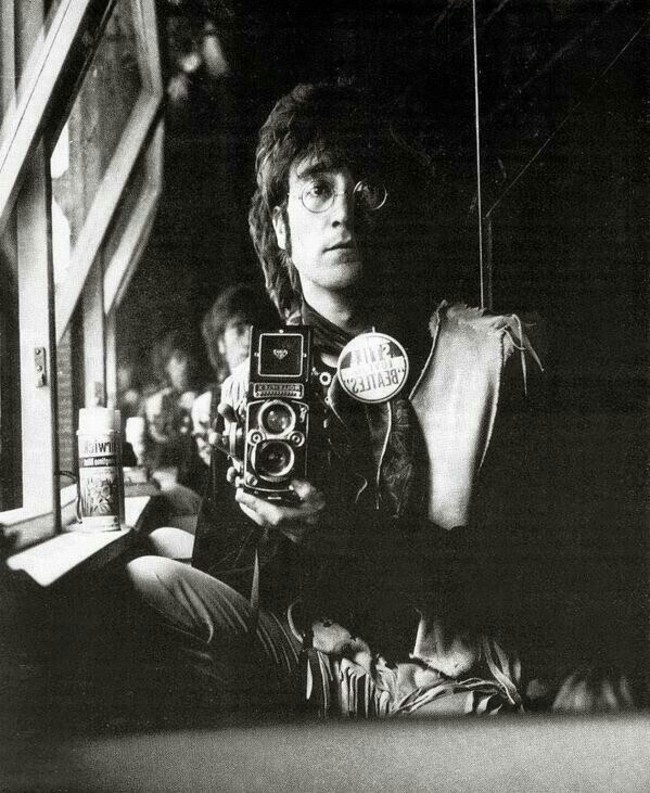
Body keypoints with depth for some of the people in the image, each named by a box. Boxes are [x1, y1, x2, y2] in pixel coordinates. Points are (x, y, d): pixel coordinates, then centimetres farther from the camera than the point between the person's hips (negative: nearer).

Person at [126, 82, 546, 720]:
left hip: (450, 679, -3)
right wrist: (243, 471, -15)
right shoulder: (255, 378, 6)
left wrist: (353, 533, -20)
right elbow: (218, 589, 6)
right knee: (147, 582, -19)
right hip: (306, 662, 4)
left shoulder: (492, 351, -2)